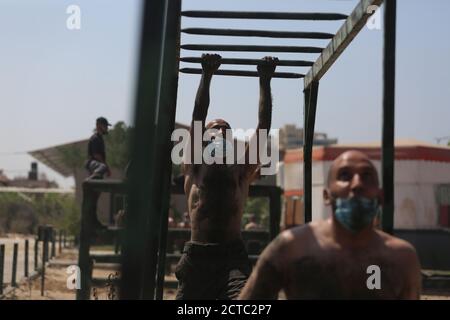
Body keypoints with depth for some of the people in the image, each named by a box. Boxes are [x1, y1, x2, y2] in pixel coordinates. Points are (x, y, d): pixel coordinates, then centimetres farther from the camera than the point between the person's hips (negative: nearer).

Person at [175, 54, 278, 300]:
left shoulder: (243, 169, 18)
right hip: (197, 255, 0)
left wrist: (265, 81, 15)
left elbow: (263, 125, 15)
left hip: (234, 256, 0)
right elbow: (197, 117, 8)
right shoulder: (196, 165, 14)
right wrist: (207, 76, 9)